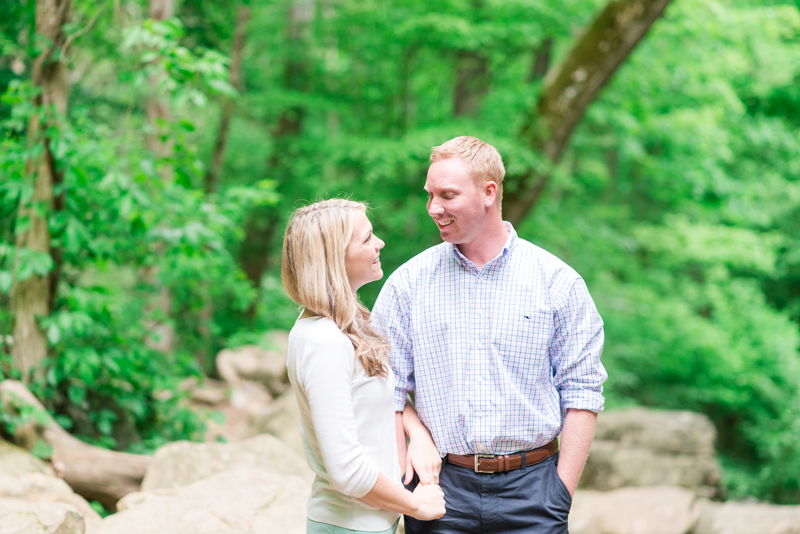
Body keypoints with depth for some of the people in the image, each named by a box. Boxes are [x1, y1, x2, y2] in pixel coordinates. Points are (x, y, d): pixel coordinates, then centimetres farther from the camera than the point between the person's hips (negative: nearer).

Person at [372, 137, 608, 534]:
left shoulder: (558, 281, 1)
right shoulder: (407, 283, 4)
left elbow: (582, 390, 0)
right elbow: (385, 389, 5)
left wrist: (563, 491, -5)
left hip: (531, 487, -1)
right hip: (441, 485, 1)